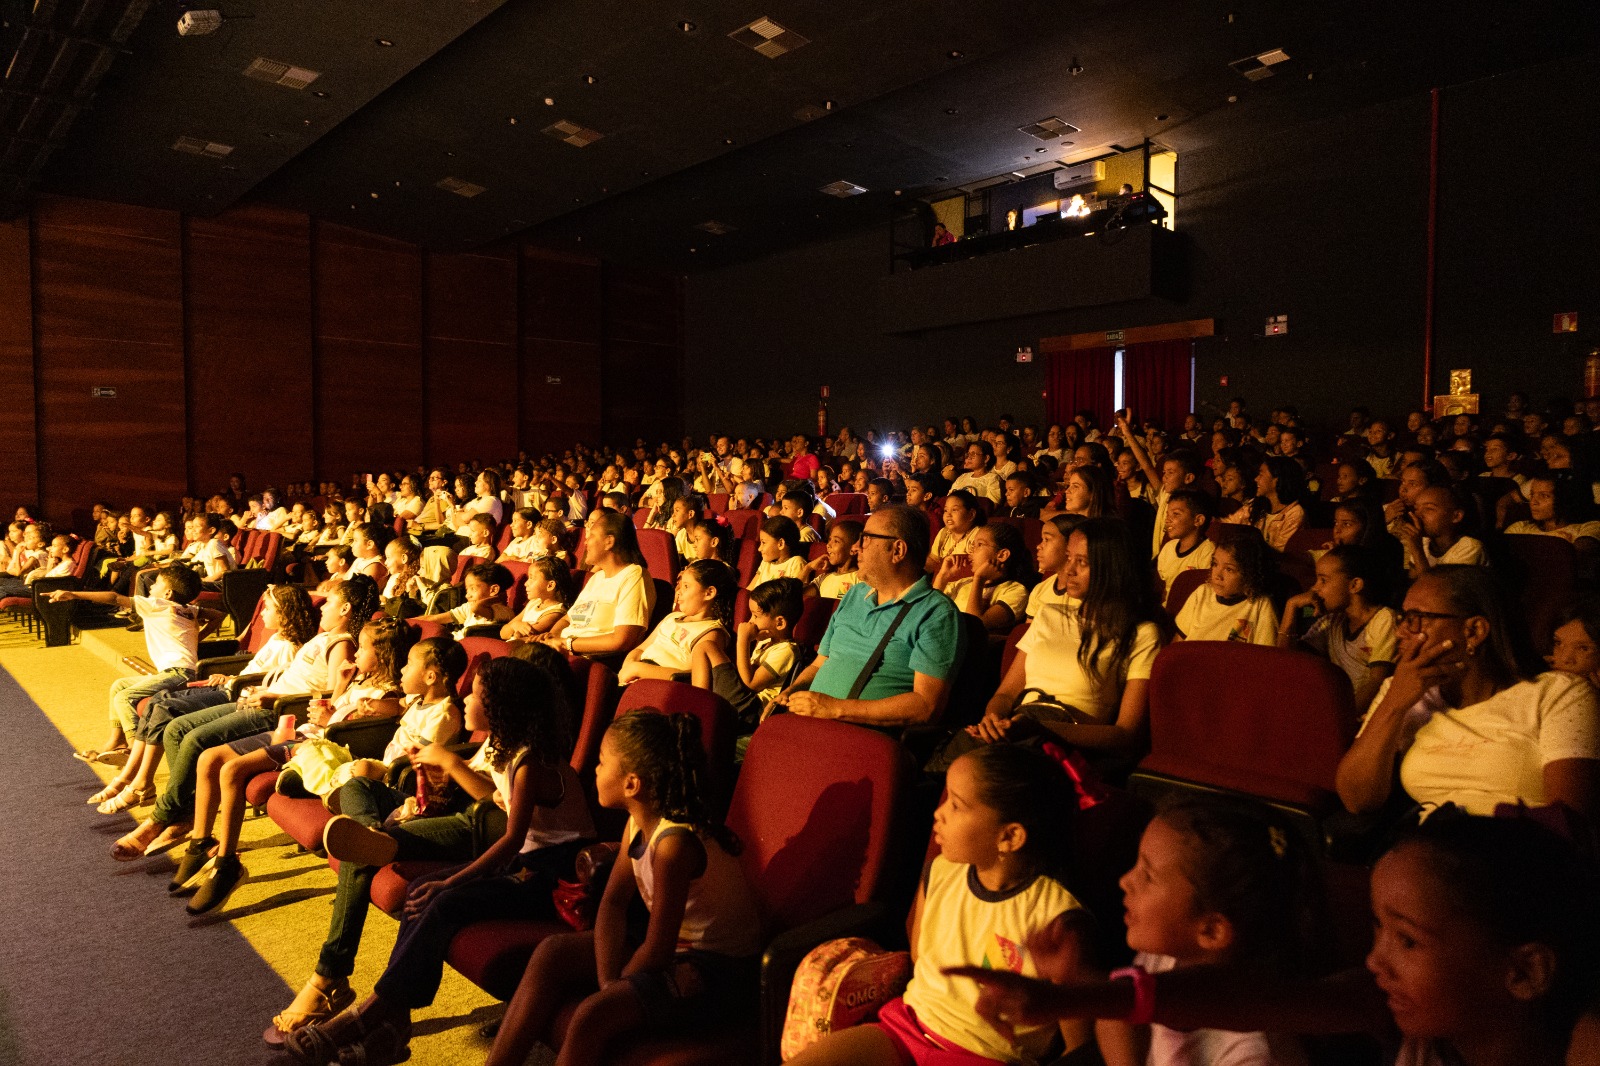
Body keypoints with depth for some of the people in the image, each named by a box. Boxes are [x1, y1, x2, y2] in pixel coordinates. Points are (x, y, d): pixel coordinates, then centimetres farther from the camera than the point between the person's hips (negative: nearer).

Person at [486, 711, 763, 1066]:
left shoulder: (674, 842, -28)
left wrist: (611, 990, -7)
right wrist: (607, 980, -10)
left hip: (720, 971, -9)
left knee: (593, 1016, -27)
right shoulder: (638, 824, 0)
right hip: (678, 948, 9)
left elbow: (656, 950, -23)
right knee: (552, 953, 1)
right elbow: (613, 903, 3)